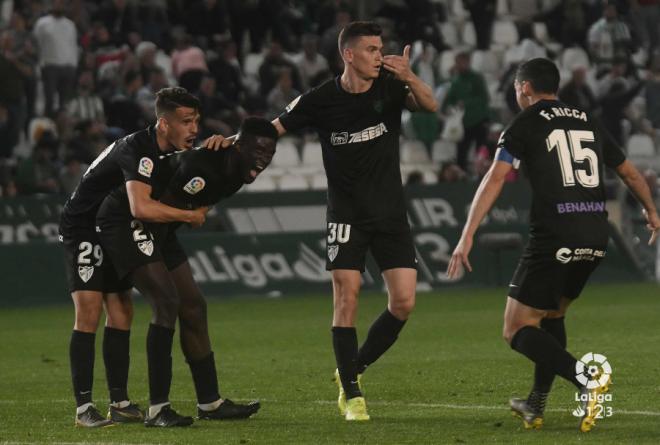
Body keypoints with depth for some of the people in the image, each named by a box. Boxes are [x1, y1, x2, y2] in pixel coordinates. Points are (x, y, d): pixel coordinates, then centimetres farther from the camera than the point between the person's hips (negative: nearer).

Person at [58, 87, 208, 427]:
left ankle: (120, 403, 10)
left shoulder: (172, 150, 0)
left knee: (121, 313, 6)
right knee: (89, 311, -15)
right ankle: (84, 408, -15)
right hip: (83, 229, -9)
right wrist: (190, 216, -31)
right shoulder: (138, 150, -29)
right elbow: (141, 206, -44)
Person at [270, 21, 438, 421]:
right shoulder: (321, 100, -6)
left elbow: (430, 106, -19)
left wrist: (410, 78, -38)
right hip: (347, 216, -2)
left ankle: (353, 369, 16)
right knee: (347, 300, -10)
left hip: (391, 214, 2)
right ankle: (351, 394, 0)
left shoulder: (390, 88, -3)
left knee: (404, 303, -5)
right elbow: (271, 130, 1)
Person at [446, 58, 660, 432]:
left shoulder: (526, 123, 2)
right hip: (596, 238, 6)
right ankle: (536, 406, 24)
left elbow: (496, 179, -10)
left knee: (518, 330, -1)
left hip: (555, 237, -6)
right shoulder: (589, 123, 18)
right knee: (552, 316, 26)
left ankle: (586, 379, -23)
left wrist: (468, 236, -15)